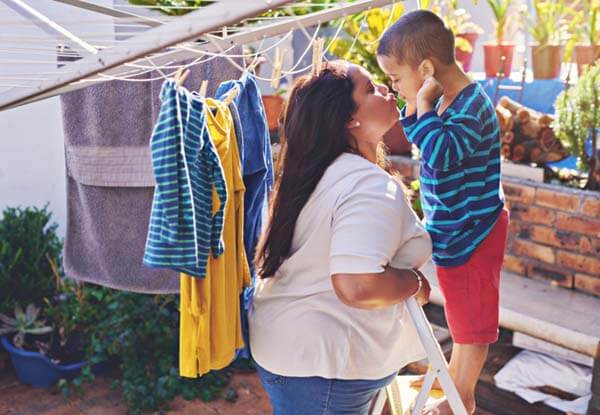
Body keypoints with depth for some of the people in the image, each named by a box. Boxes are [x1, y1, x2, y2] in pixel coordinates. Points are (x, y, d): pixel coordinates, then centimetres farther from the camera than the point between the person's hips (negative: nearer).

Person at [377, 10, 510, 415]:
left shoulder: (472, 106, -25)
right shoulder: (446, 101, 2)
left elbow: (439, 153, -39)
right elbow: (418, 141, 15)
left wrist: (423, 103, -29)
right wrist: (414, 106, -2)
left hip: (470, 234, -9)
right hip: (455, 229, 9)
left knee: (472, 320, 10)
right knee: (464, 314, 25)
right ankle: (454, 381, 44)